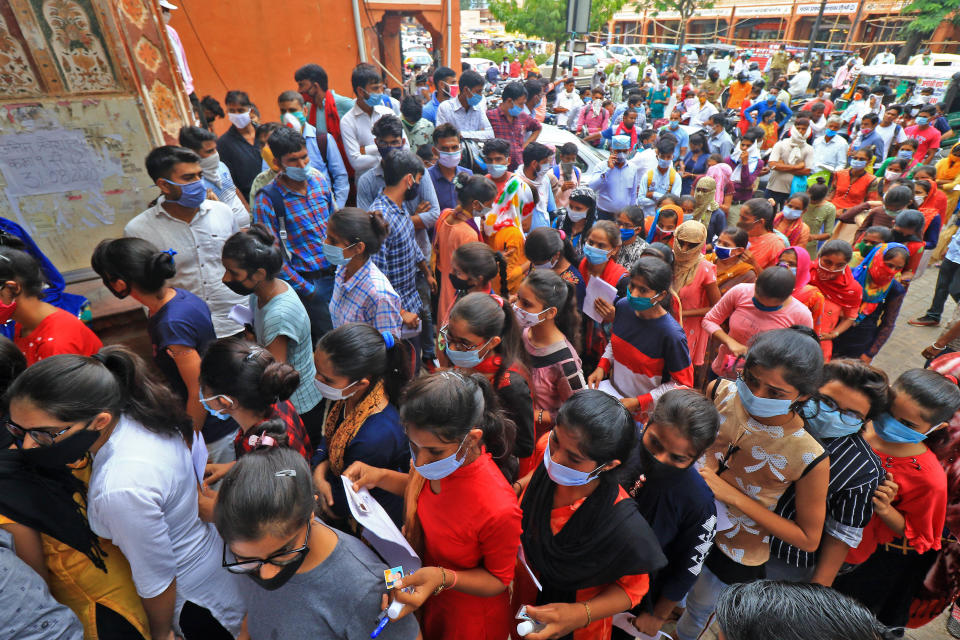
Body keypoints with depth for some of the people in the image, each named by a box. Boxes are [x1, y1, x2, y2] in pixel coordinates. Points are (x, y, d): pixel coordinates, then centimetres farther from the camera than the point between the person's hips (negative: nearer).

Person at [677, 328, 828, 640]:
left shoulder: (810, 459, -30)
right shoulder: (721, 392, -22)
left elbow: (808, 539, -17)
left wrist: (733, 496, -28)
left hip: (733, 554, -2)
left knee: (699, 609, 28)